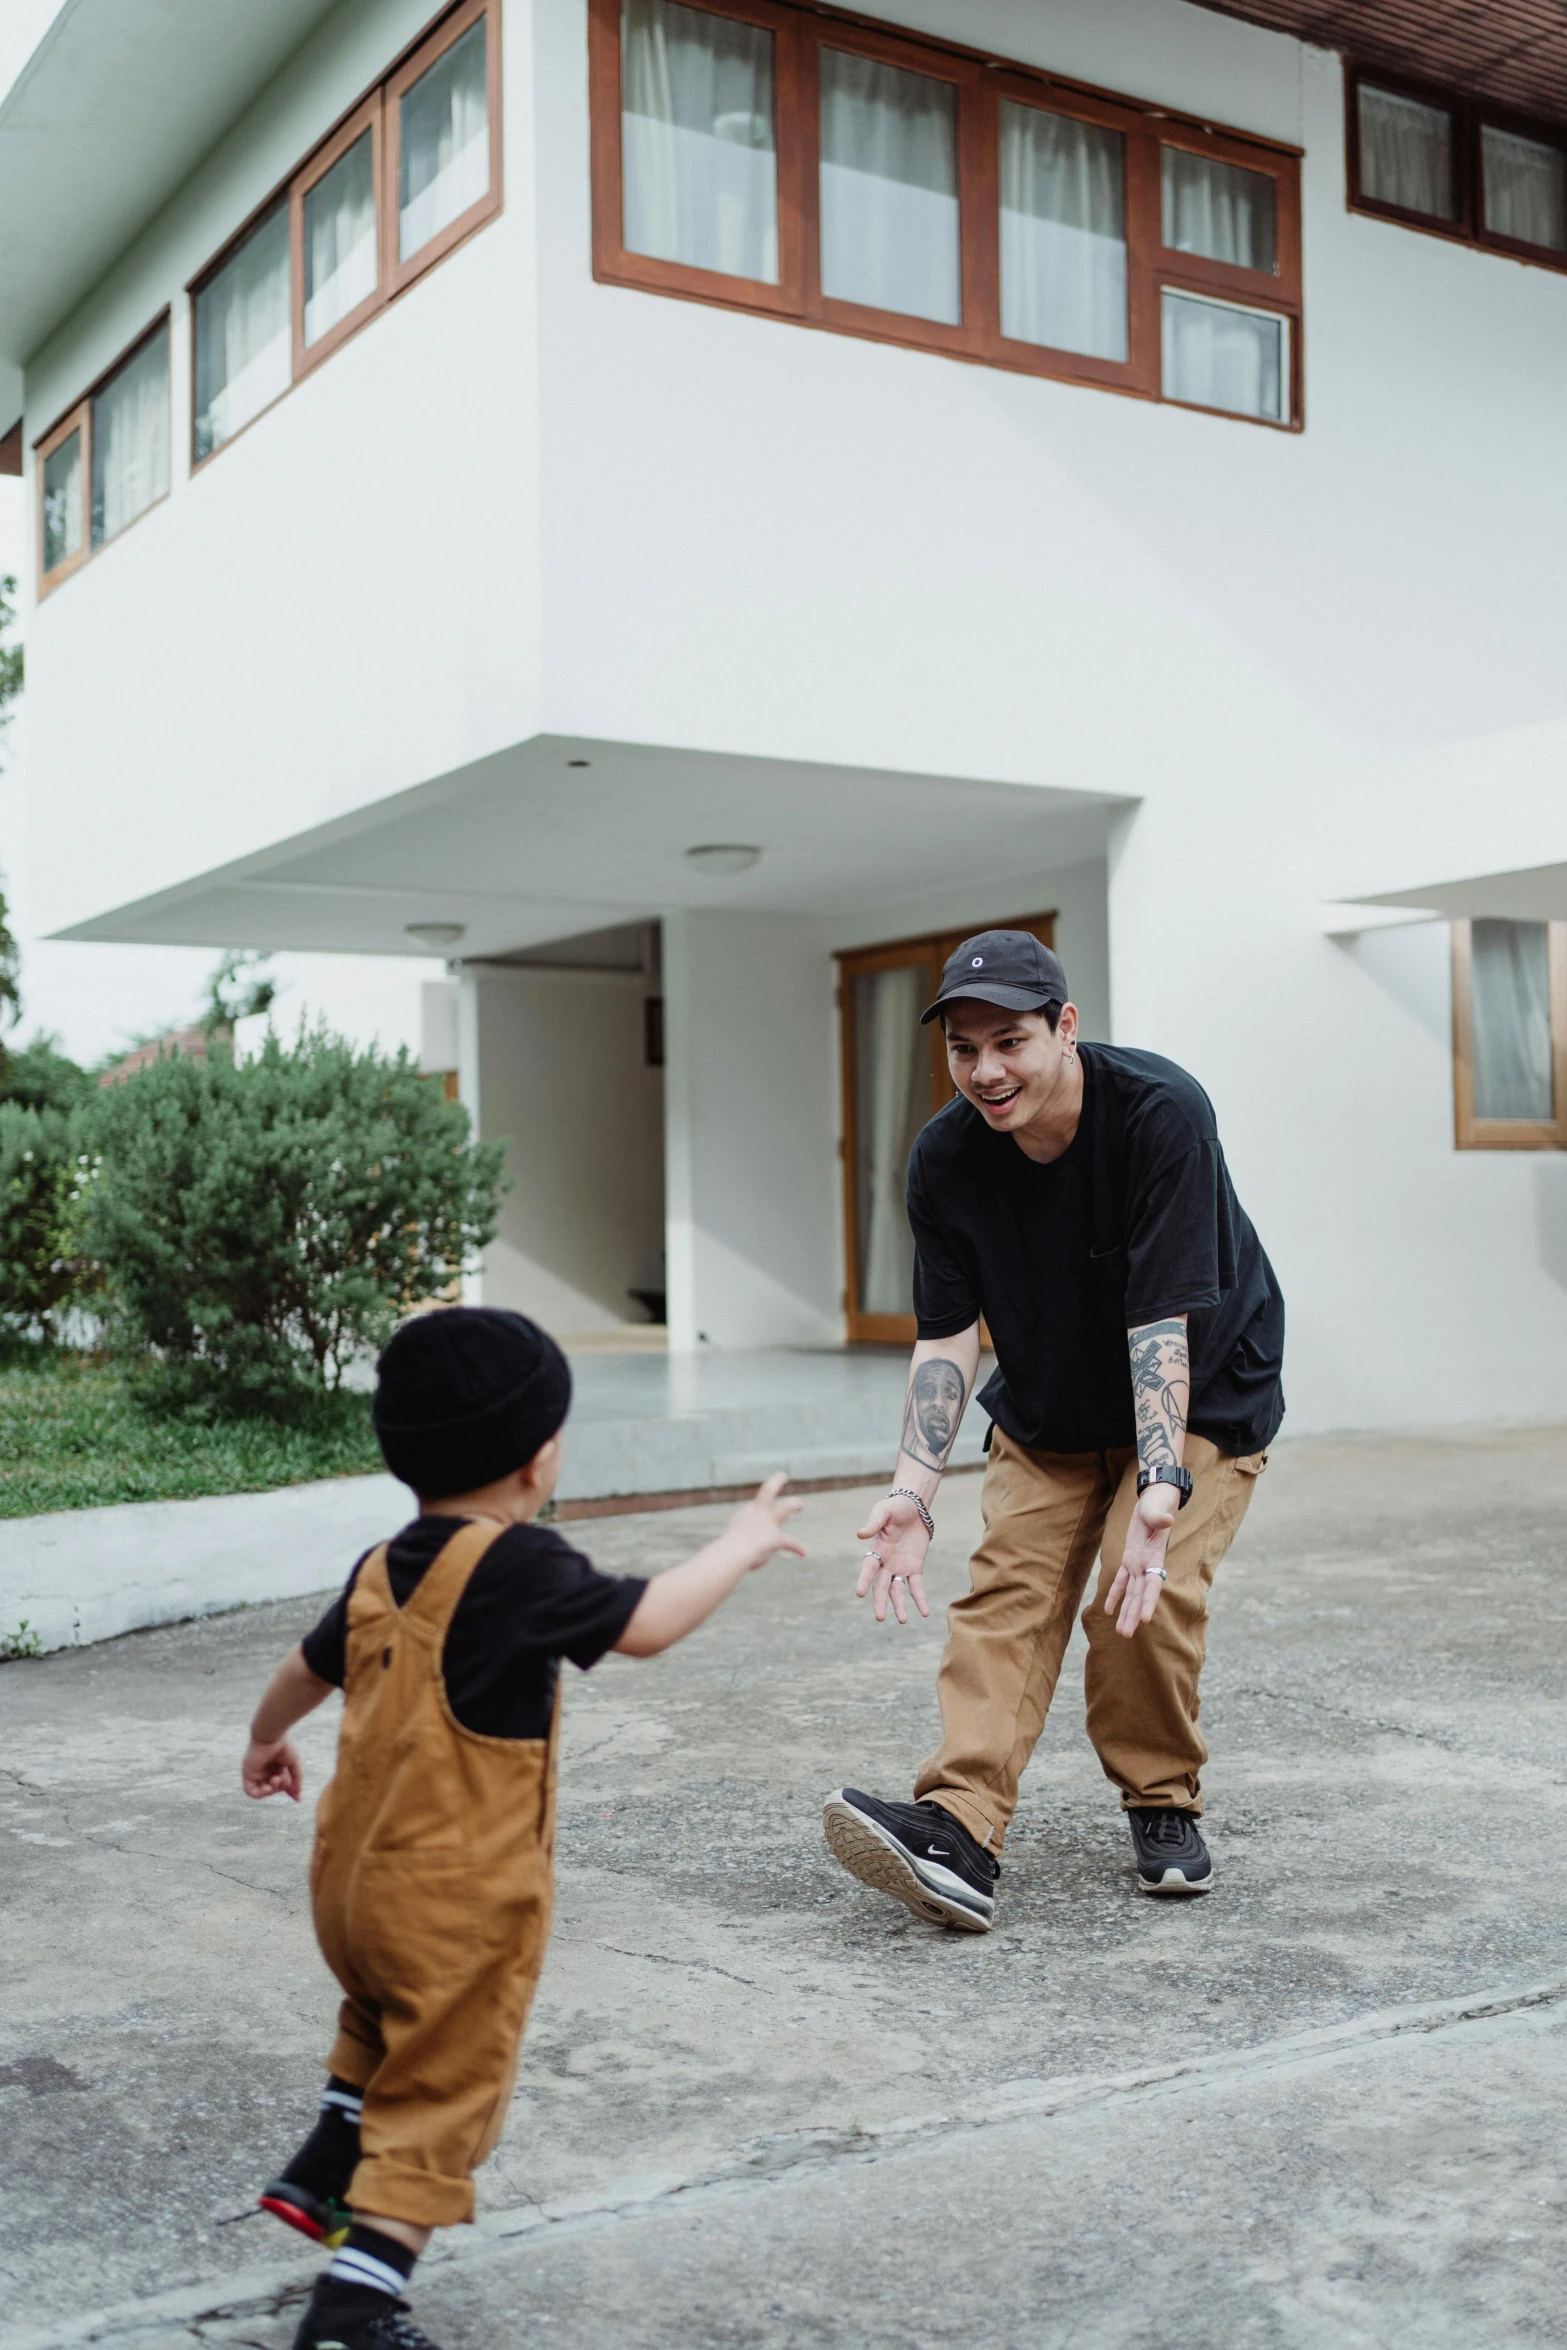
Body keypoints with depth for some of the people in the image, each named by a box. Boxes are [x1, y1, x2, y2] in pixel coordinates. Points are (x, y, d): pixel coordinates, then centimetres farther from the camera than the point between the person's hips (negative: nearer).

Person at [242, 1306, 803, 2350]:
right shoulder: (518, 1567, -21)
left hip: (351, 1878, 8)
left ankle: (324, 2174, 36)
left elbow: (308, 1667, 19)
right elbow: (646, 1623, -19)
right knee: (442, 2094, 4)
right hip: (462, 1899, -8)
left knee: (388, 2025, 34)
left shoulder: (382, 1573, 3)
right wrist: (741, 1545, -3)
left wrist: (268, 1739, 40)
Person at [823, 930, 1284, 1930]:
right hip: (1048, 1410, 4)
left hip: (1204, 1394, -4)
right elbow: (948, 1336, -12)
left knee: (1145, 1601, -18)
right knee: (1007, 1591, -12)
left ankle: (1165, 1801, 6)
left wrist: (1161, 1487, -42)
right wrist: (913, 1491, -24)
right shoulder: (946, 1157, -17)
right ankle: (959, 1831, -18)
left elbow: (1162, 1319, -33)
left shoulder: (1162, 1112, -29)